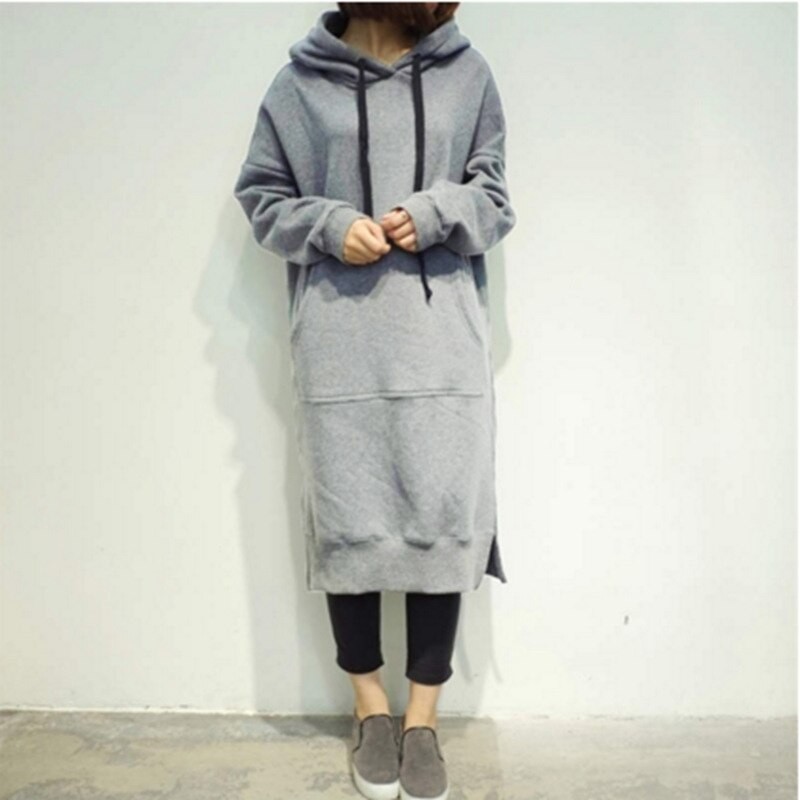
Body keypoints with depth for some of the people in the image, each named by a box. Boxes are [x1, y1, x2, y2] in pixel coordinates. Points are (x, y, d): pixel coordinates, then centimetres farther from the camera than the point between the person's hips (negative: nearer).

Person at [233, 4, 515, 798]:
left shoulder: (468, 74, 10)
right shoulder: (300, 83, 5)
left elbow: (494, 196, 12)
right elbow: (261, 196, 10)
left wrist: (436, 212, -9)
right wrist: (329, 226, -9)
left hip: (441, 342, 1)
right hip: (339, 347, -1)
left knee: (443, 522, 1)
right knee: (347, 524, 5)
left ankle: (423, 716, 20)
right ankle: (370, 704, 27)